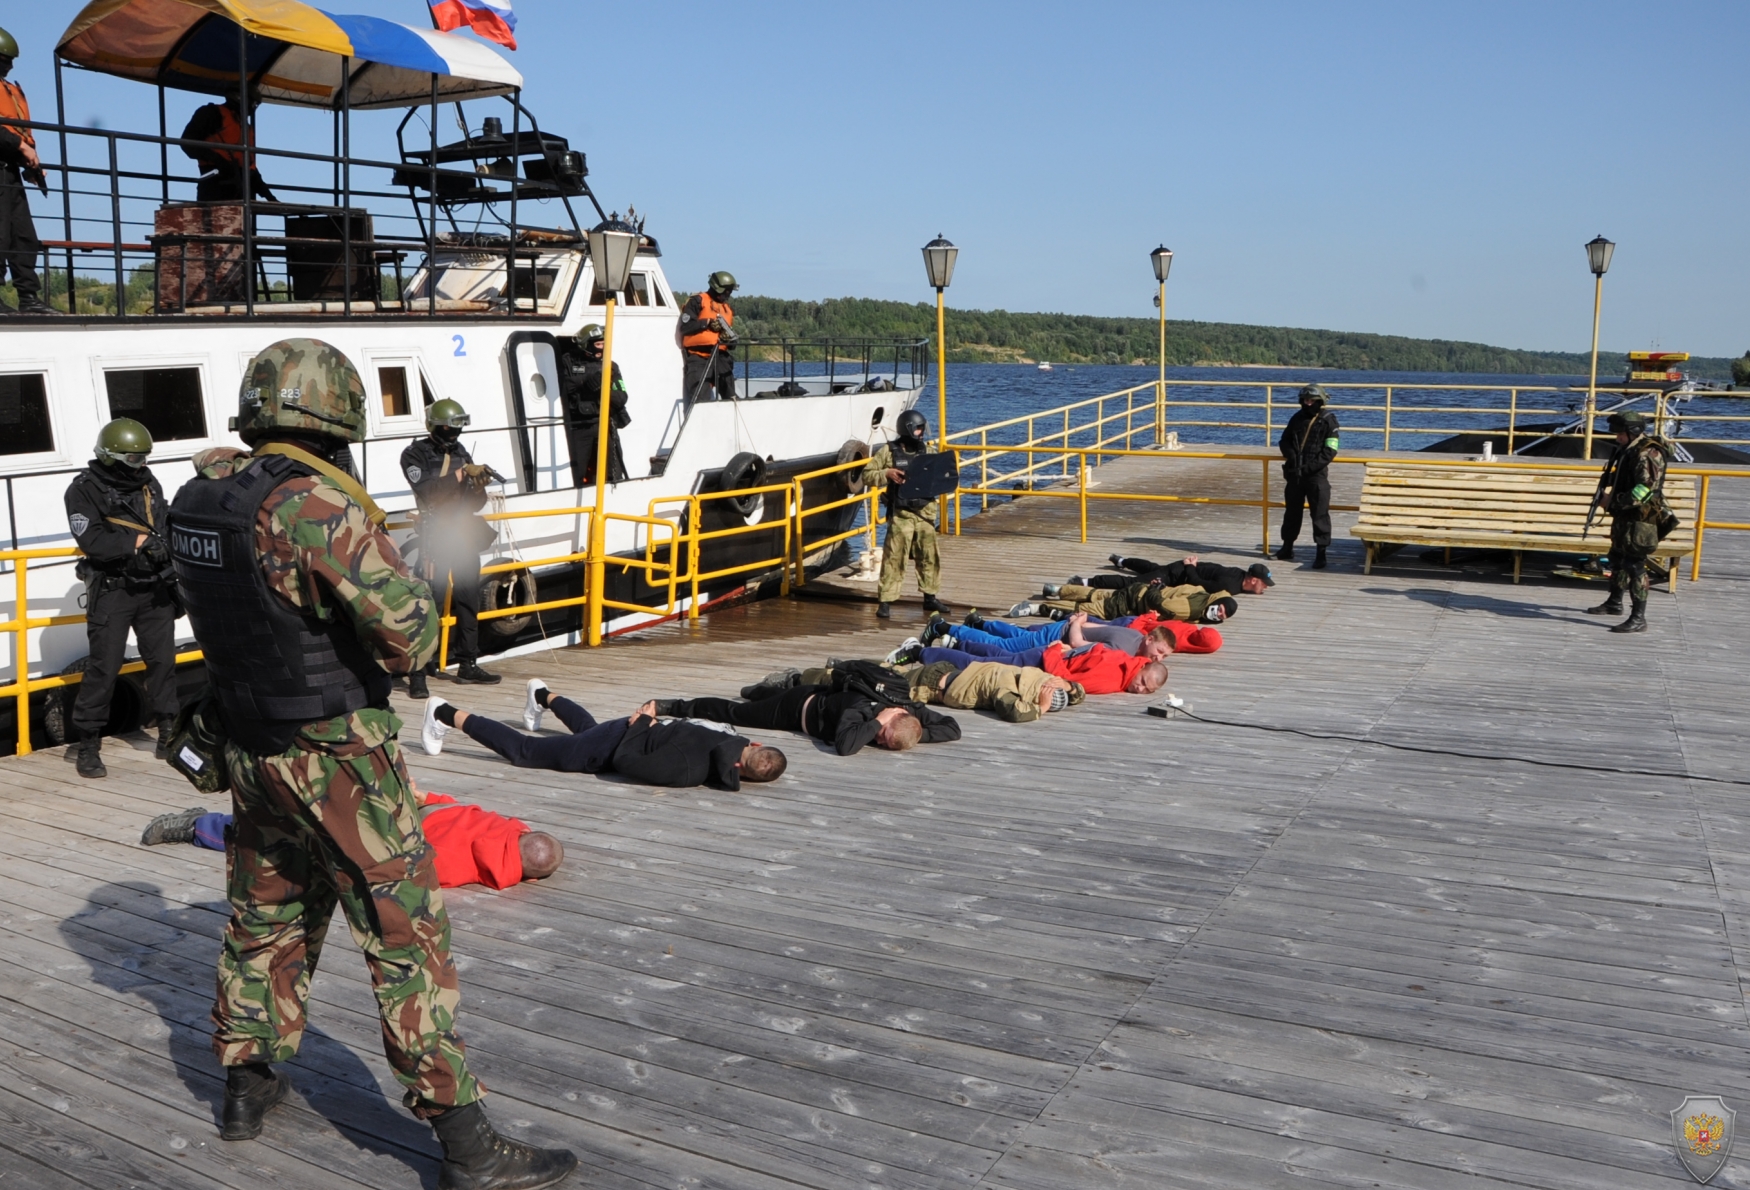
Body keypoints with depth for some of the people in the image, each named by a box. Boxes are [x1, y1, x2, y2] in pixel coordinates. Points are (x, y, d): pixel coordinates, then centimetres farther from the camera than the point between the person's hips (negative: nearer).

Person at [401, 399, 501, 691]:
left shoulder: (461, 453, 12)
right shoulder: (415, 455, -5)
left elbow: (474, 505, 12)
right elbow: (428, 491, -22)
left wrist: (479, 486, -8)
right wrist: (460, 474, -23)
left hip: (465, 534, 7)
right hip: (436, 535, -7)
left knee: (468, 600, 10)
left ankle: (468, 664, 20)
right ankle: (417, 671, -11)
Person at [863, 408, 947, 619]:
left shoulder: (927, 450, 9)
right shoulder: (889, 451, -3)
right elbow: (867, 474, 0)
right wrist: (887, 473, -16)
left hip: (925, 512, 4)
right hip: (901, 514, -4)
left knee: (929, 556, 11)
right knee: (894, 557, -5)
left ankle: (930, 597, 24)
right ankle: (885, 601, 0)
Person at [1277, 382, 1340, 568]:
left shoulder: (1328, 420, -4)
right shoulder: (1297, 418, 9)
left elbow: (1330, 450, -9)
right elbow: (1284, 440, 14)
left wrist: (1312, 466, -17)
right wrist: (1291, 456, -6)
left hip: (1316, 474, -5)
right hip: (1294, 473, 5)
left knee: (1320, 513, -5)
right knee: (1292, 511, 15)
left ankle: (1321, 552, -3)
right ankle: (1287, 547, 27)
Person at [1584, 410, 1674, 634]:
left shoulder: (1647, 454, -18)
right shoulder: (1627, 451, 12)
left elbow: (1646, 488, -27)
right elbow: (1616, 477, 23)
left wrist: (1615, 501, -23)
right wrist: (1606, 491, 3)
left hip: (1641, 518, -10)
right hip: (1625, 517, 10)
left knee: (1635, 565, -11)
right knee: (1618, 558, 23)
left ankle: (1638, 618, -10)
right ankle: (1614, 603, 41)